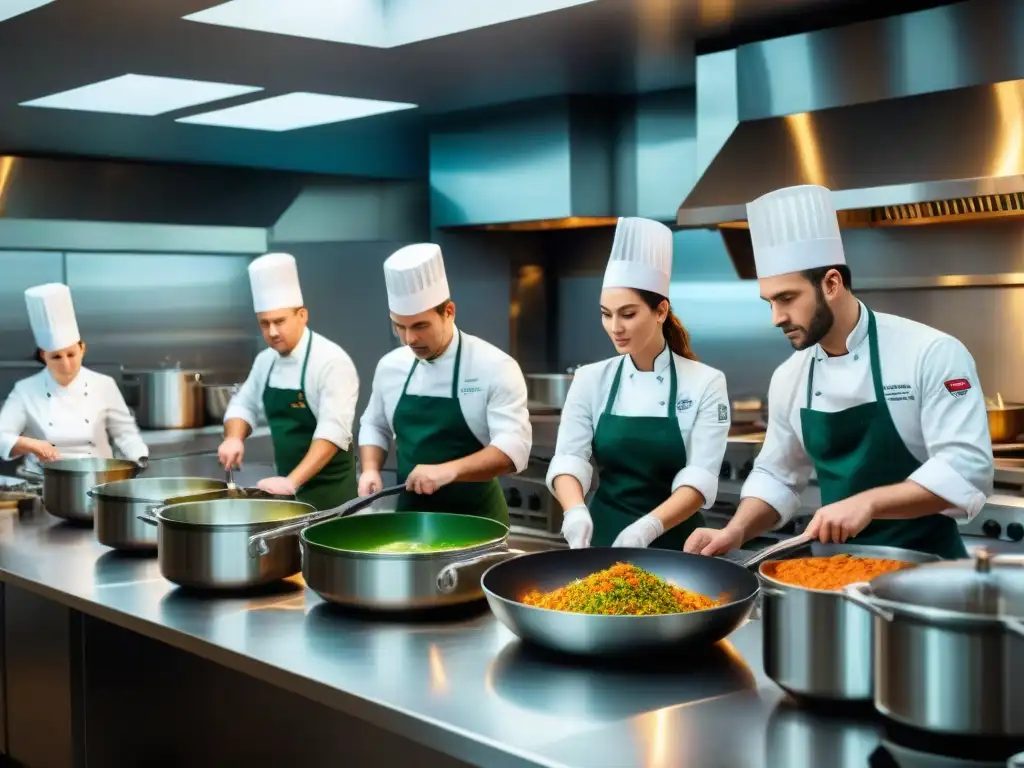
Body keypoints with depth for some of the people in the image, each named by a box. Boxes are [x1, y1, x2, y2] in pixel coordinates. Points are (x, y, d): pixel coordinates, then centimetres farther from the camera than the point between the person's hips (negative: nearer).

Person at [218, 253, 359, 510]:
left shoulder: (331, 361, -19)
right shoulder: (266, 360, 4)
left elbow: (333, 431, -27)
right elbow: (243, 404, 16)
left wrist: (292, 481, -36)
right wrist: (234, 438, -6)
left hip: (329, 489, -6)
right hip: (287, 485, 7)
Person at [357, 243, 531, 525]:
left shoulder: (495, 367, -15)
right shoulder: (391, 365, 2)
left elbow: (514, 449, -22)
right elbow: (374, 426, 16)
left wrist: (448, 470, -35)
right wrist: (371, 470, -3)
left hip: (475, 520, -4)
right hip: (410, 515, 4)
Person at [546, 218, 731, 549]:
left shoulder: (705, 382, -8)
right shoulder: (590, 379, 0)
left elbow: (700, 478, -15)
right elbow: (568, 458, -7)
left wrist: (648, 527, -30)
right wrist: (576, 510, -27)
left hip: (674, 542, -2)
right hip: (604, 537, 2)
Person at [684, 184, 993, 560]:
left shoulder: (932, 353, -13)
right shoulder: (788, 377, 4)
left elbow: (966, 470, -19)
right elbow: (776, 477, 12)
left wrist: (868, 503, -29)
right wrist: (735, 532, -5)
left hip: (925, 568, -4)